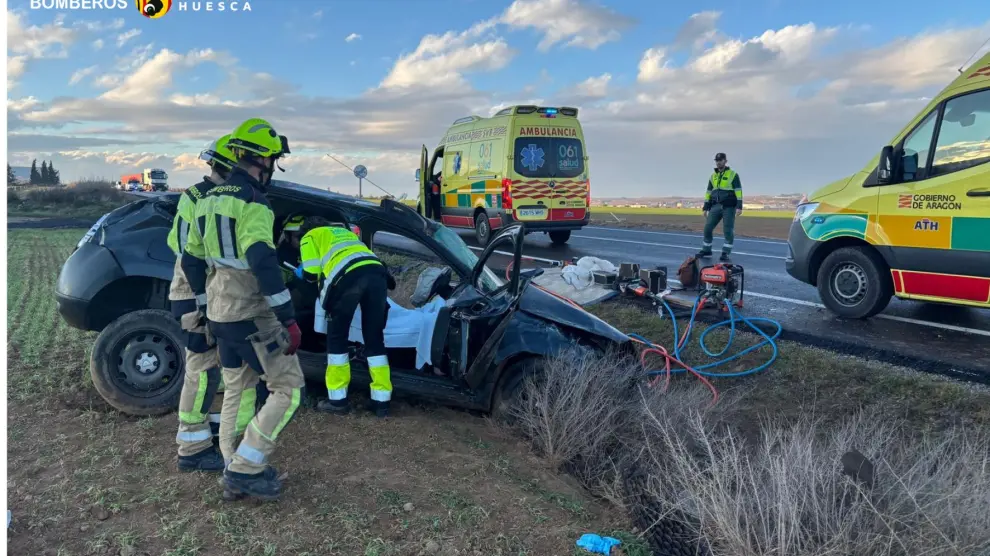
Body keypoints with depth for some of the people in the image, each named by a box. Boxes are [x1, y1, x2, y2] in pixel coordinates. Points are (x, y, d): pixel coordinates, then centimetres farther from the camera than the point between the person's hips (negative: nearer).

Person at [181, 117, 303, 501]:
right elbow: (264, 264, -26)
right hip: (252, 316, -9)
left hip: (221, 315, 9)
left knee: (237, 391, 18)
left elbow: (191, 260, 19)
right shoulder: (251, 203, -16)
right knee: (288, 388, -1)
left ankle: (236, 473, 25)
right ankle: (245, 469, -1)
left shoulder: (210, 201, 13)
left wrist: (205, 305, 28)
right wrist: (289, 319, -24)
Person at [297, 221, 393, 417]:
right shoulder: (344, 232, 43)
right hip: (376, 272, 5)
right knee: (374, 339, 13)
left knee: (337, 337, 12)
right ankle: (381, 401, 13)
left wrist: (302, 272, 35)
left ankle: (337, 399, 15)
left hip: (348, 275, -5)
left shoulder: (310, 237, 25)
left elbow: (311, 272, 12)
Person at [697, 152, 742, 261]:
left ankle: (726, 253, 3)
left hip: (729, 207, -5)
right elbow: (708, 192, 18)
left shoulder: (733, 174, -2)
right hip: (715, 206, 5)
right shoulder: (713, 176, 15)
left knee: (728, 230, -4)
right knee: (708, 228, -1)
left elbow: (738, 191, -7)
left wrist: (739, 206, -16)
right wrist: (706, 208, 14)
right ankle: (706, 250, 12)